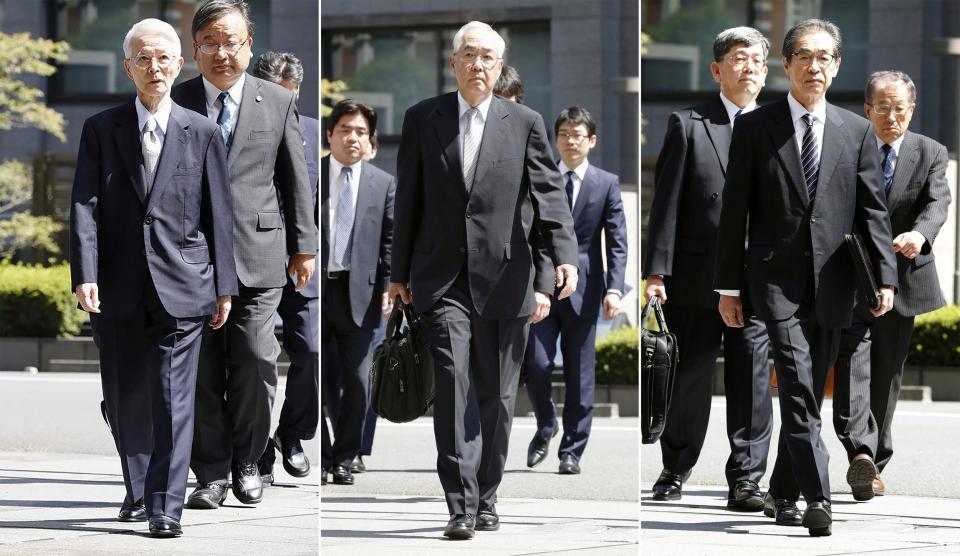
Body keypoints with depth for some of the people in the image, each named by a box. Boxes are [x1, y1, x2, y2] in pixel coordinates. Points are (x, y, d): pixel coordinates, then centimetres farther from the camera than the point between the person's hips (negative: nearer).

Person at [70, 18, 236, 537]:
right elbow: (85, 206, -1)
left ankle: (166, 507, -7)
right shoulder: (100, 129, 5)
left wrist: (224, 287, 3)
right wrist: (84, 275, -13)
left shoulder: (203, 133, 5)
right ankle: (138, 490, 29)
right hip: (118, 289, 2)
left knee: (173, 398, -7)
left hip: (180, 285, -1)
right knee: (124, 399, 10)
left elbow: (219, 215, 6)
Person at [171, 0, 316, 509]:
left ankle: (246, 462, 13)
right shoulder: (176, 102, 6)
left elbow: (296, 179, 11)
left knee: (255, 363, -4)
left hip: (257, 255, 0)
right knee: (201, 370, 1)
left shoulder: (278, 102, 7)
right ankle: (211, 472, 10)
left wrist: (303, 245, 9)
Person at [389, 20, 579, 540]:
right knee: (454, 385, -14)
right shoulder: (423, 119, 7)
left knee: (496, 395, 6)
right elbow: (408, 200, 11)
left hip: (504, 279, 1)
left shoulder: (525, 123, 5)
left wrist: (564, 255, -17)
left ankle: (485, 499, 20)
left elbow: (549, 193, -2)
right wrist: (400, 272, 11)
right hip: (443, 279, -1)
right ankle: (461, 507, -15)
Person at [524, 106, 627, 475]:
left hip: (583, 289, -1)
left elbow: (617, 241, -2)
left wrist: (614, 288, -12)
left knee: (579, 374, 3)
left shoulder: (607, 184, 3)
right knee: (537, 365, -8)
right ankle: (545, 428, 19)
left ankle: (572, 450, 11)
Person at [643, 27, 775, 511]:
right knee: (691, 380, 8)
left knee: (752, 382, -1)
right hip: (697, 278, -1)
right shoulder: (688, 125, 2)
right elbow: (667, 201, -1)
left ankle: (745, 480, 5)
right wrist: (656, 270, -7)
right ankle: (674, 472, 23)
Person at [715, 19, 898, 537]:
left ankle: (782, 494, 23)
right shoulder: (755, 126, 2)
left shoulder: (857, 130, 9)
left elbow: (872, 208, 6)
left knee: (809, 394, 10)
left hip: (832, 281, 3)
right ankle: (817, 499, -22)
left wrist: (885, 275, -6)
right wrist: (729, 286, -1)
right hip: (778, 276, -3)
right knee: (798, 387, -16)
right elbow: (734, 210, 2)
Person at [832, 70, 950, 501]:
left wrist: (919, 234, -35)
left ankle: (873, 464, 19)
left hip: (902, 276, 2)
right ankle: (860, 451, -34)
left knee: (887, 373, 9)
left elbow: (938, 203, -13)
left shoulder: (931, 154, 3)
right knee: (854, 354, -21)